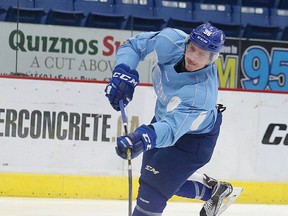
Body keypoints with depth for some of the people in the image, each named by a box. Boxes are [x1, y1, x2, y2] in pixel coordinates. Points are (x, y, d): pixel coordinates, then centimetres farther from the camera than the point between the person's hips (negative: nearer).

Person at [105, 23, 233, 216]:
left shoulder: (201, 93, -42)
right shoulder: (171, 42, -28)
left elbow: (173, 128, -50)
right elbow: (133, 45, -13)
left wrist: (144, 137, -69)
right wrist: (124, 73, -31)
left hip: (194, 136, -7)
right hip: (165, 114, 7)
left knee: (153, 187, -13)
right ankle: (214, 189, 42)